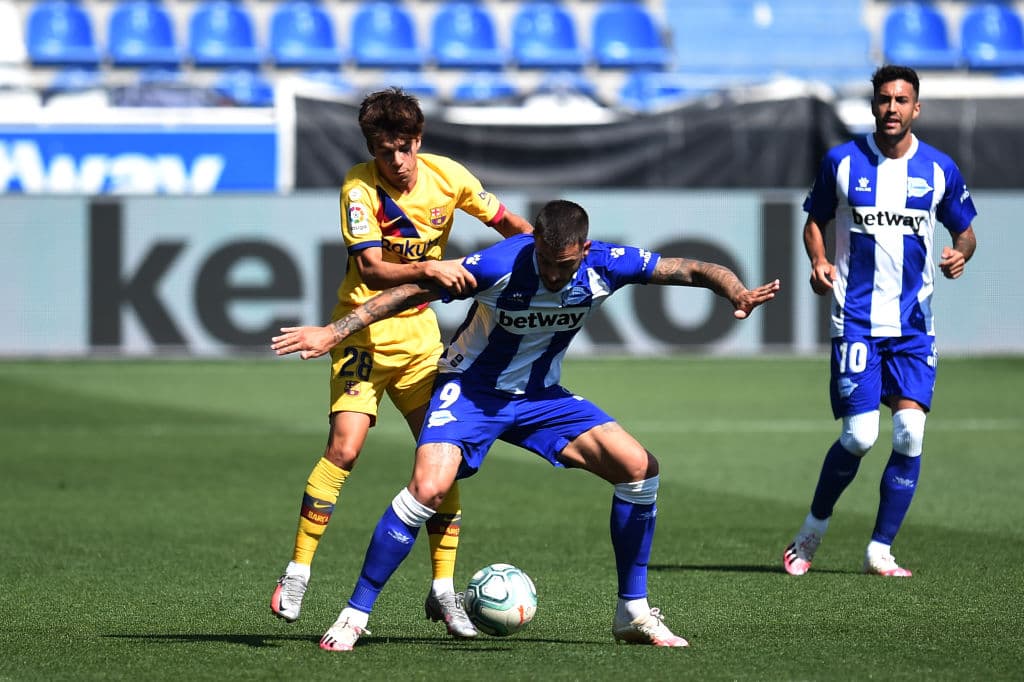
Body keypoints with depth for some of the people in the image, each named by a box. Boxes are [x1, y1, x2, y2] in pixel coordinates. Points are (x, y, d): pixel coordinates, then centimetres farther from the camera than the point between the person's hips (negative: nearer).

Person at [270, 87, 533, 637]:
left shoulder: (446, 176, -5)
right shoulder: (360, 187, -17)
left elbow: (504, 221, 10)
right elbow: (370, 269, -26)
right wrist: (428, 268, -41)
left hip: (419, 330, 4)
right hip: (364, 329, -4)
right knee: (344, 447, -19)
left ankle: (443, 591, 5)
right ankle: (296, 574, -8)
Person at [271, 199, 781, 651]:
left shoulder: (604, 266, -17)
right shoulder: (499, 266, -28)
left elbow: (693, 270, -11)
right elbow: (414, 290, -18)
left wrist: (738, 293, -32)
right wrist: (333, 333, -22)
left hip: (540, 396, 4)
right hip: (470, 389, -4)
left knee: (638, 468, -10)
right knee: (428, 489, -28)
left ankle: (633, 613, 3)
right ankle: (354, 614, -14)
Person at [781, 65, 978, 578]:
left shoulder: (939, 169, 4)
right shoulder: (842, 162, 1)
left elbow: (965, 229, 15)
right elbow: (814, 220, 12)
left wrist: (960, 254, -8)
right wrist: (818, 261, -7)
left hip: (914, 321, 2)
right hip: (856, 319, -2)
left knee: (910, 434, -9)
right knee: (859, 436, -10)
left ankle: (880, 550, 3)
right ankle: (811, 533, 14)